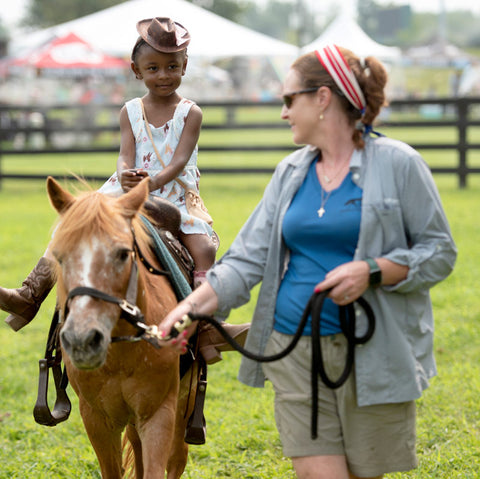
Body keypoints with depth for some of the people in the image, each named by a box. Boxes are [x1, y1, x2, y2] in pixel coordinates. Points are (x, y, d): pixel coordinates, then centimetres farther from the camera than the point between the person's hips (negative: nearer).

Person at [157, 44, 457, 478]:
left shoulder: (398, 164, -4)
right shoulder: (291, 173, 11)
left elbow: (440, 252, -4)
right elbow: (249, 257, 7)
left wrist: (372, 272, -19)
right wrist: (196, 304, -8)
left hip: (373, 352, -3)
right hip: (295, 349, 4)